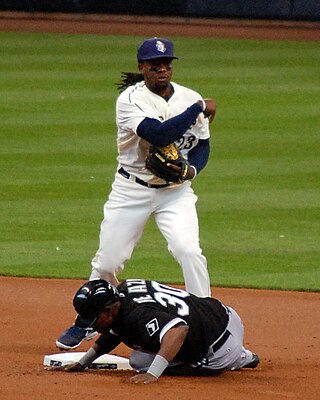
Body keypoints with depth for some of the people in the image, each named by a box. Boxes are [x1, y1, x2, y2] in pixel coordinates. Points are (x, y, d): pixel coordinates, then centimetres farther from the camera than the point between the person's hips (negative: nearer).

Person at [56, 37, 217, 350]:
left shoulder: (190, 99, -2)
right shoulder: (131, 99, -15)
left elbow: (202, 145, 8)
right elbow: (158, 134, -31)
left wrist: (191, 169, -14)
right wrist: (200, 109, -25)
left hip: (176, 192, 2)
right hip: (131, 191, -2)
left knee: (189, 251, -19)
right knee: (107, 261, 3)